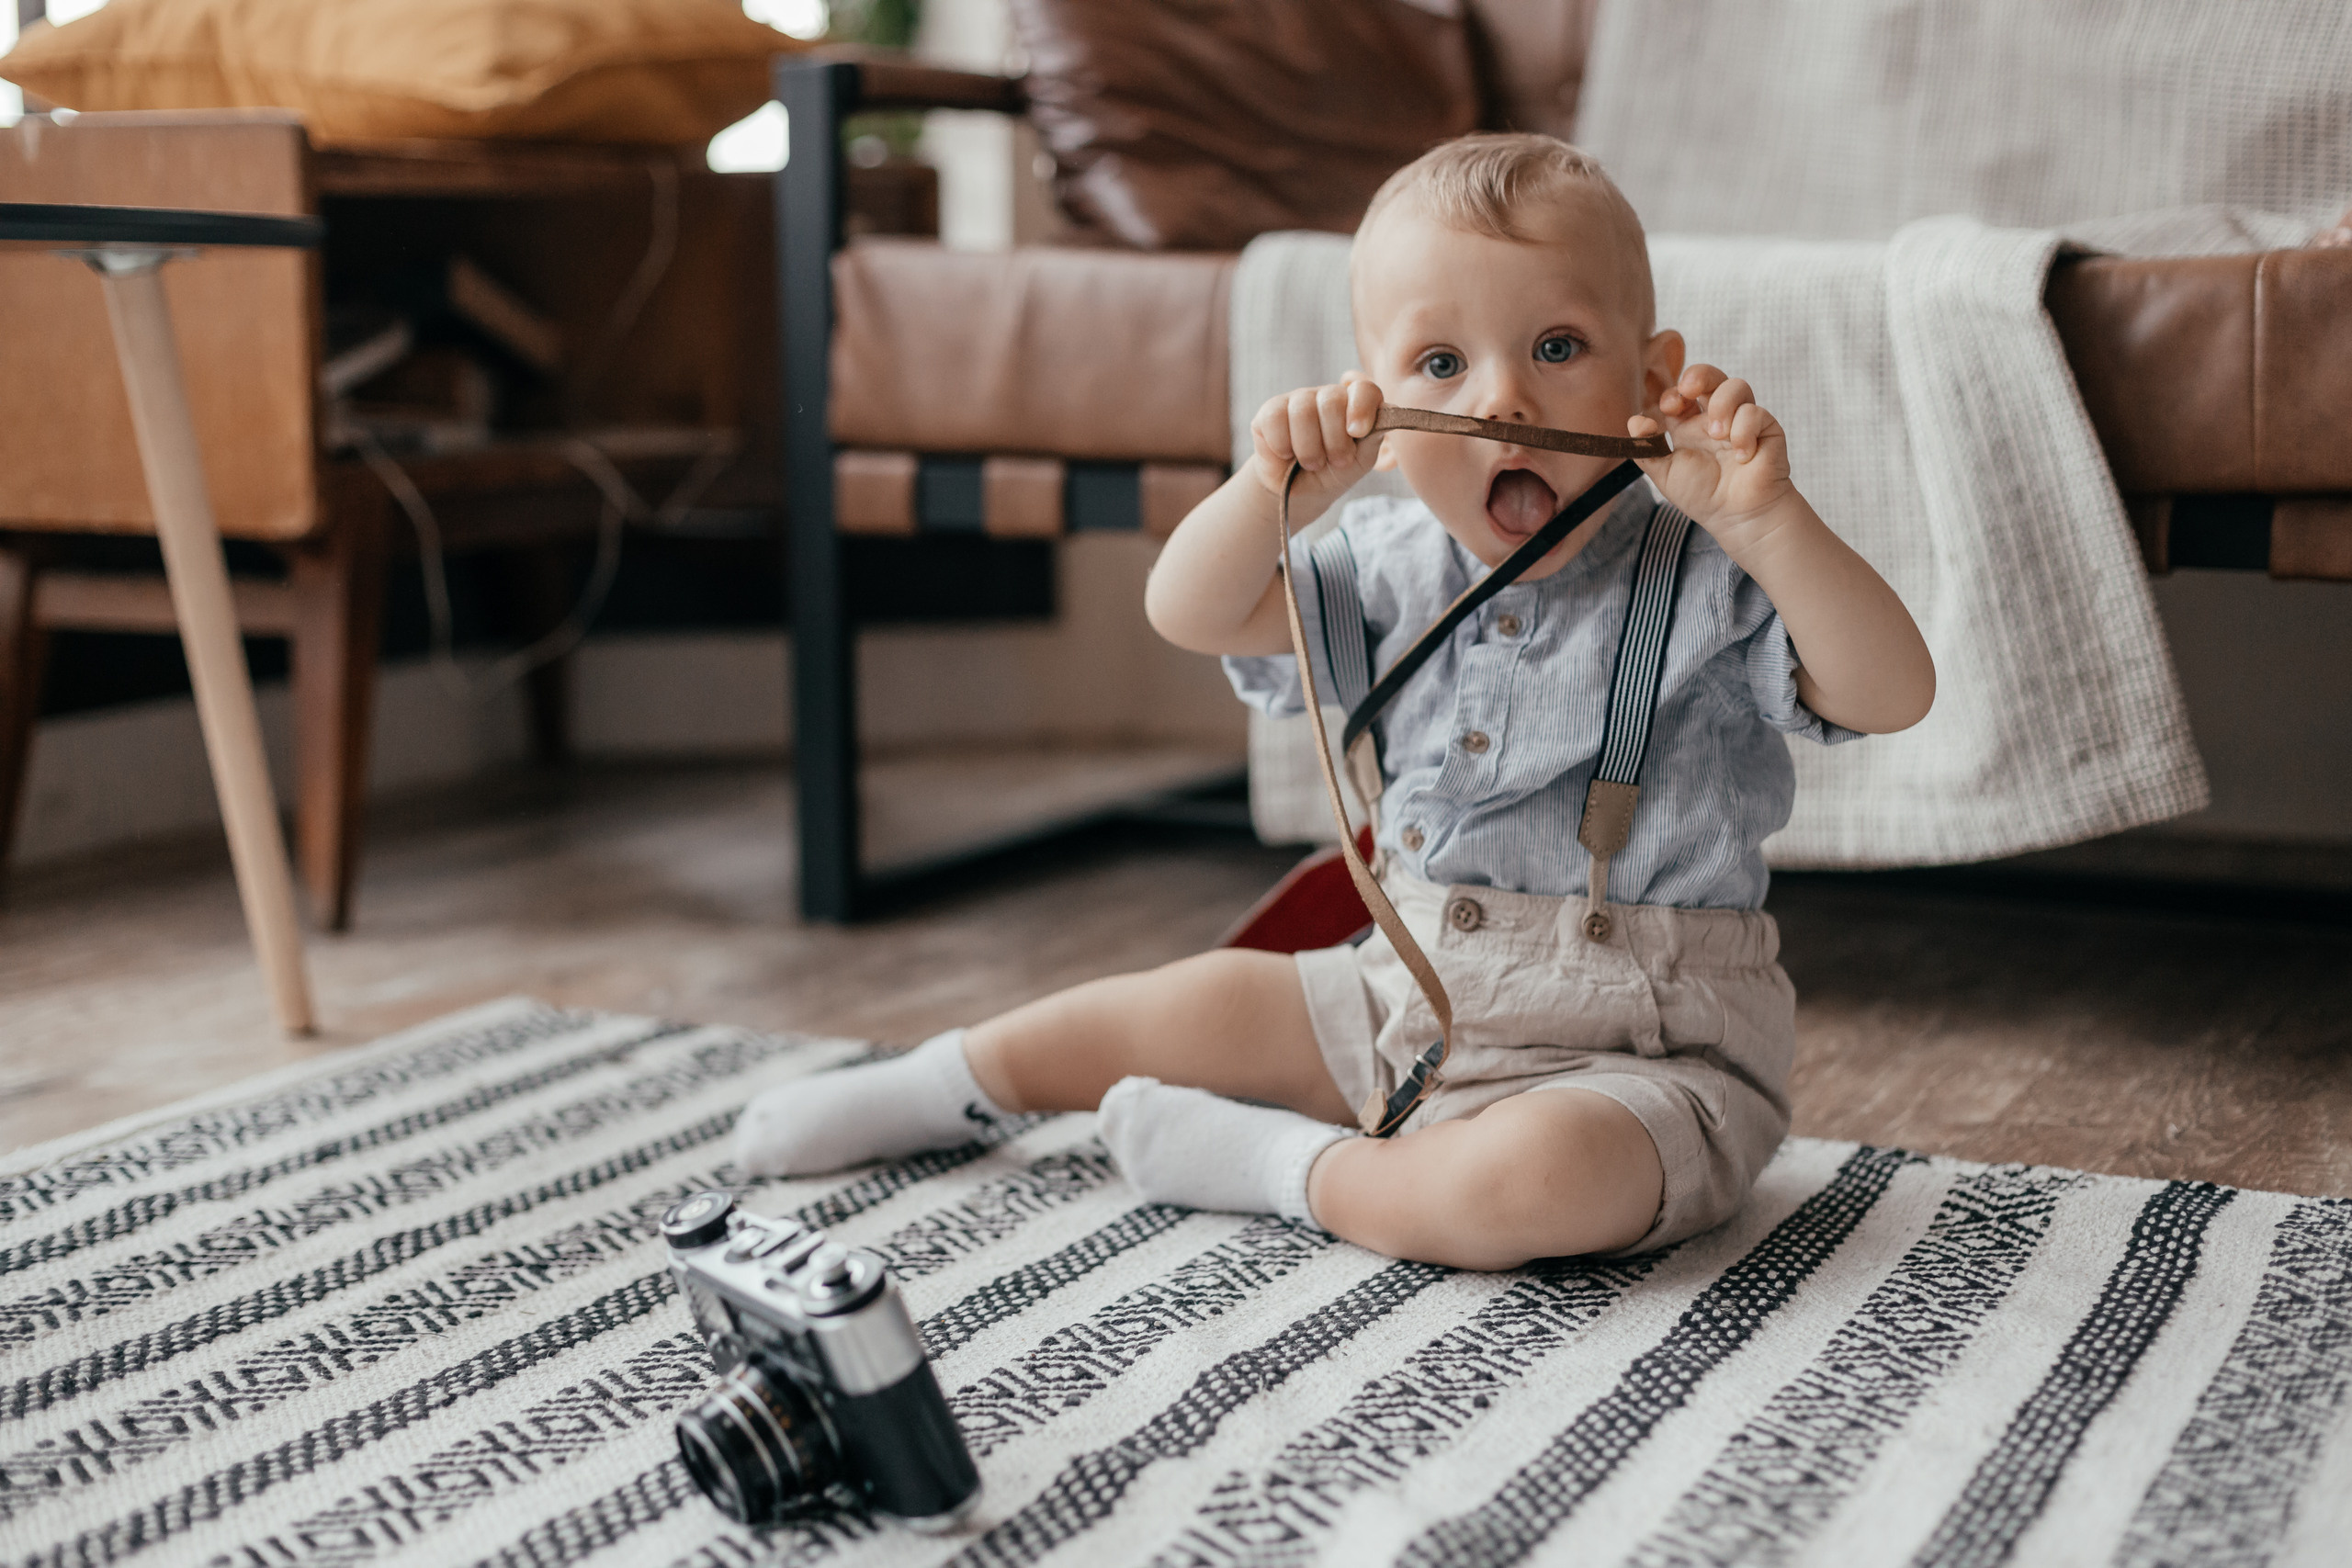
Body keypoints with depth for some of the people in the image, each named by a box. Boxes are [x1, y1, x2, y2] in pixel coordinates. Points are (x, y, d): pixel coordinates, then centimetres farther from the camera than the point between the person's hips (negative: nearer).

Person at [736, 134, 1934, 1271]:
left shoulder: (1706, 583, -16)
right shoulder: (1398, 572, 1)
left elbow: (1892, 694, -27)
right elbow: (1191, 615, -1)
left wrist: (1769, 522, -40)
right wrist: (1277, 489, -21)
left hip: (1643, 1053, -6)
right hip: (1416, 998, 6)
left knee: (1531, 1180, -37)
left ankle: (1287, 1169, -11)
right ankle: (951, 1085, 40)